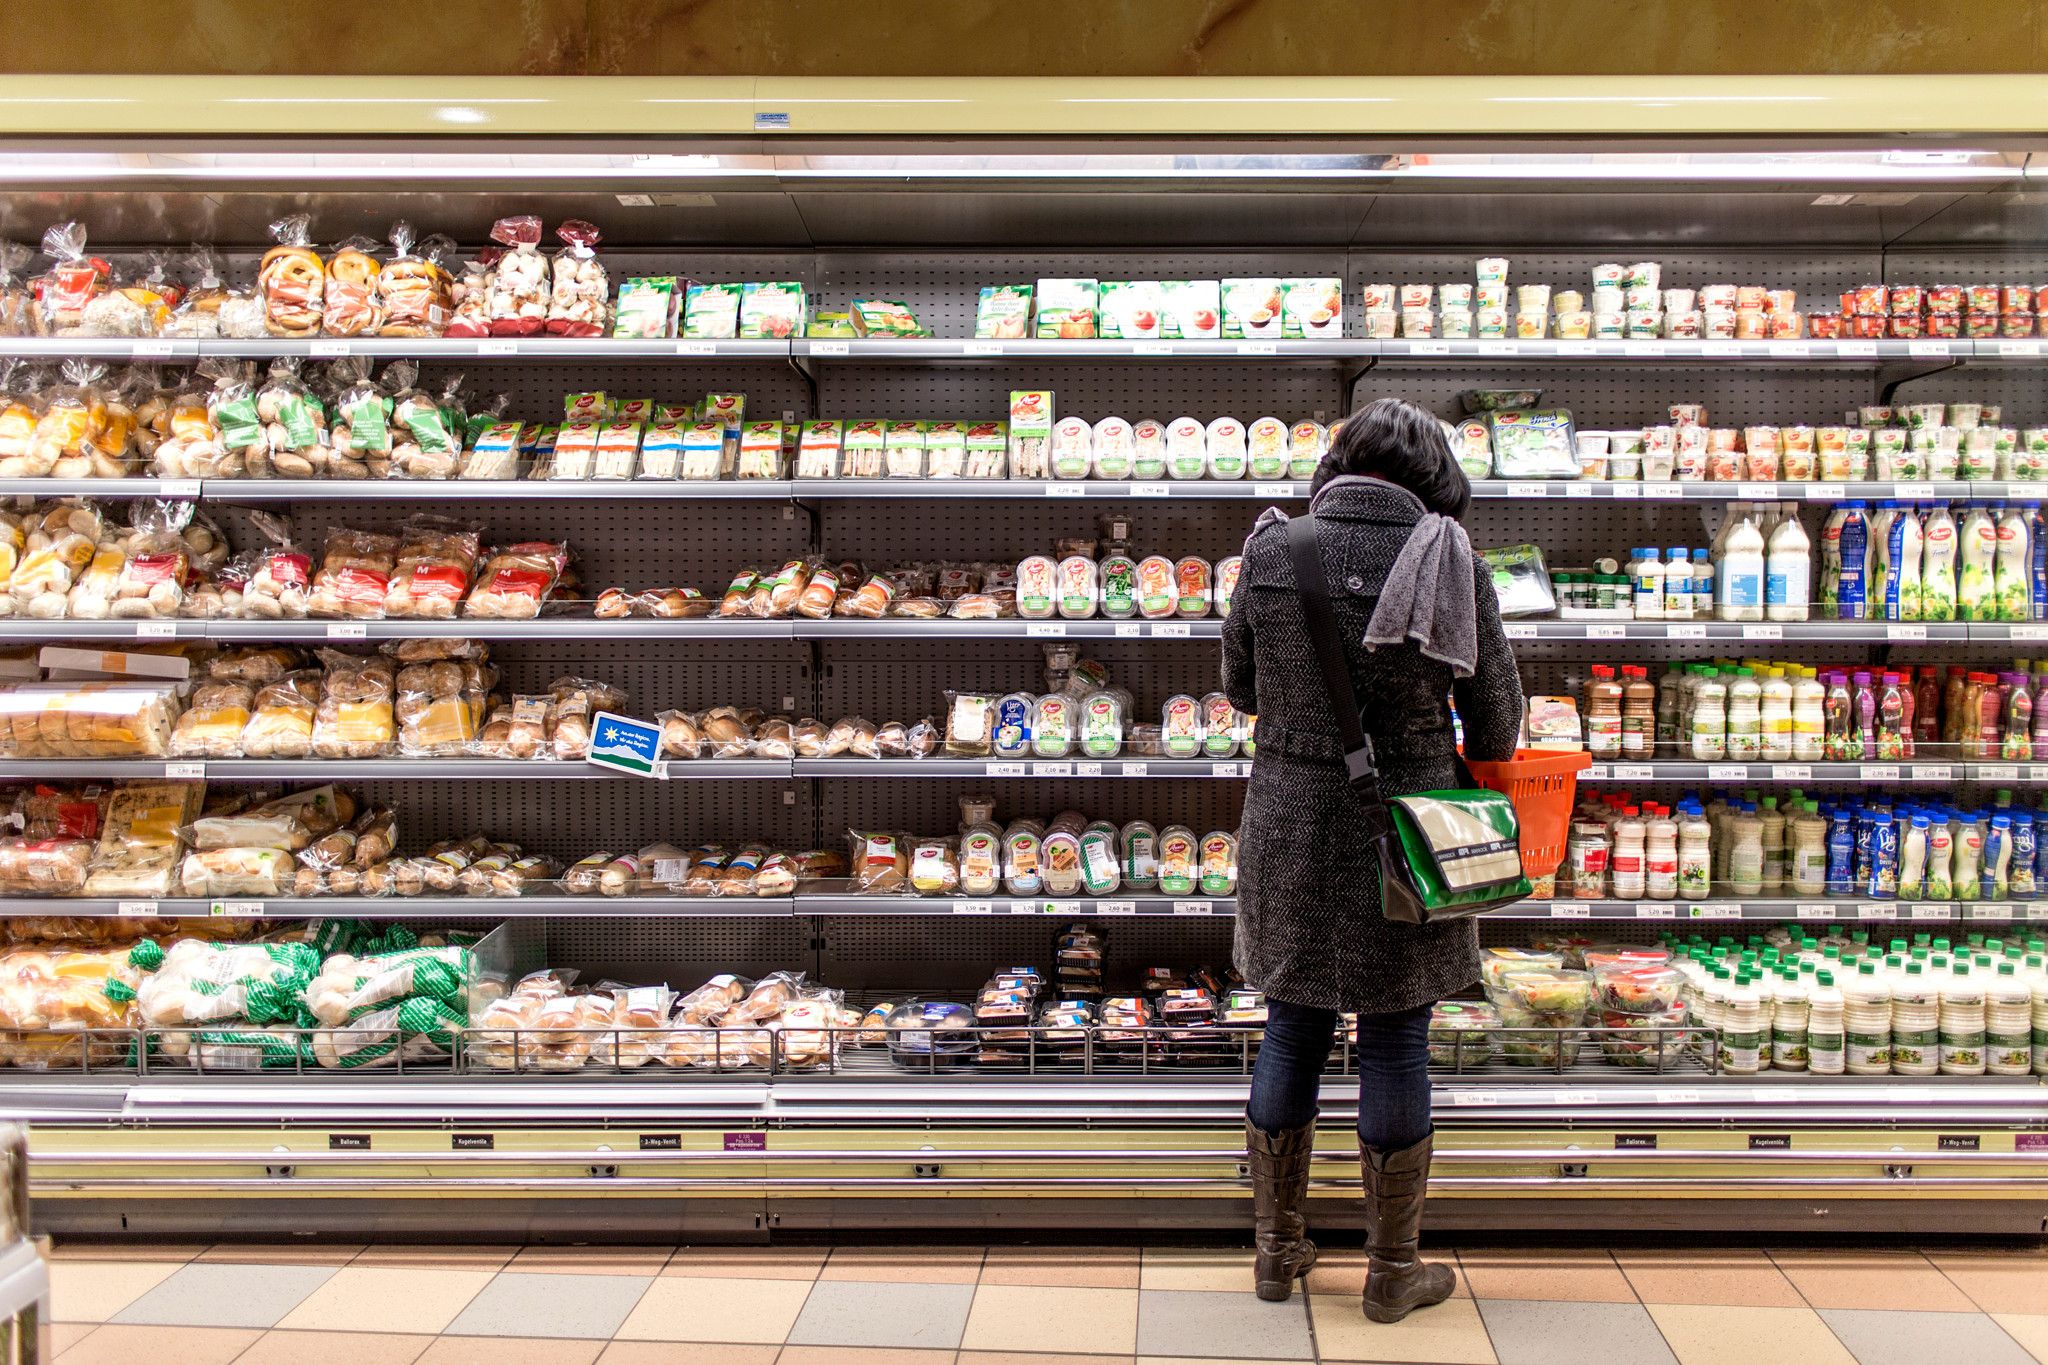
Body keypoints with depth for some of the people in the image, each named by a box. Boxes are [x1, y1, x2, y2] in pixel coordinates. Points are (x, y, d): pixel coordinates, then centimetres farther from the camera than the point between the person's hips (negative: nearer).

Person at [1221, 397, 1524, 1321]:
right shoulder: (1452, 563, -9)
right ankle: (1392, 1270, 23)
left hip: (1288, 827, 2)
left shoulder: (1271, 554, -4)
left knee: (1292, 1031, 15)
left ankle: (1278, 1250, 28)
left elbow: (1242, 689, 9)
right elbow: (1496, 720, 0)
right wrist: (1472, 777, 21)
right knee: (1395, 1042, 9)